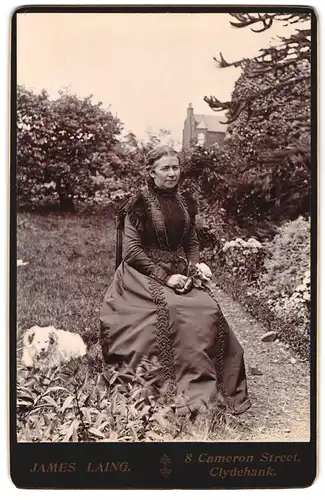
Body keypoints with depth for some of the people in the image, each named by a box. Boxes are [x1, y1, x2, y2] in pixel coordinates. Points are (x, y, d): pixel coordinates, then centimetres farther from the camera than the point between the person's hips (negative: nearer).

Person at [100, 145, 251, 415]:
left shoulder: (186, 203, 10)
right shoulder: (139, 204, -6)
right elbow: (132, 251, -10)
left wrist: (195, 266, -3)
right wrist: (165, 276, -17)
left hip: (180, 273, 5)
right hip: (144, 274, -5)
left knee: (210, 310, -20)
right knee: (172, 310, -32)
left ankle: (226, 387, -7)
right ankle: (189, 386, -18)